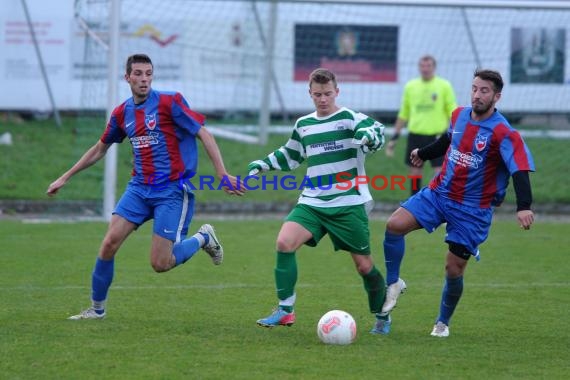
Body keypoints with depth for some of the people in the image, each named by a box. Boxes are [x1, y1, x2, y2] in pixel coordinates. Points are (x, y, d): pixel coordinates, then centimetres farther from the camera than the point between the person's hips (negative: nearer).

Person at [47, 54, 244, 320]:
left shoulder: (169, 102, -10)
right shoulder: (122, 113, 7)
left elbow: (204, 135, -10)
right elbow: (100, 149, 23)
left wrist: (223, 174, -19)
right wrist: (65, 178, 25)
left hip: (172, 191, -5)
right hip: (139, 188, 5)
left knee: (160, 264, -10)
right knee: (110, 243, -8)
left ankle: (203, 238, 18)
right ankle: (97, 308, 10)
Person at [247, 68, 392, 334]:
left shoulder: (350, 119, -4)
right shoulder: (303, 125, 12)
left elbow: (377, 131, -23)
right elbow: (290, 155, 29)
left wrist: (368, 136, -45)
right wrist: (262, 164, 21)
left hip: (349, 205, -4)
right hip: (312, 203, 4)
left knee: (364, 265, 1)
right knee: (284, 242, -20)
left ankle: (382, 317, 26)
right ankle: (285, 311, -12)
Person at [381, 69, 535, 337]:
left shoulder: (503, 133, -18)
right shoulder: (459, 116, 1)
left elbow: (520, 170, -27)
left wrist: (524, 206, -42)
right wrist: (424, 154, 40)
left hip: (473, 209, -4)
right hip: (439, 192, 5)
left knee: (454, 269, -1)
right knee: (394, 224, -16)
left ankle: (442, 323, 23)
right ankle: (393, 283, 4)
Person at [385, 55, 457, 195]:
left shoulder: (444, 86, 0)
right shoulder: (410, 86, 8)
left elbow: (452, 112, 0)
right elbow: (403, 114, 14)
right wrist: (394, 137, 11)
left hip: (437, 136, -3)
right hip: (416, 135, 3)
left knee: (440, 171, -8)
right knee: (415, 171, 6)